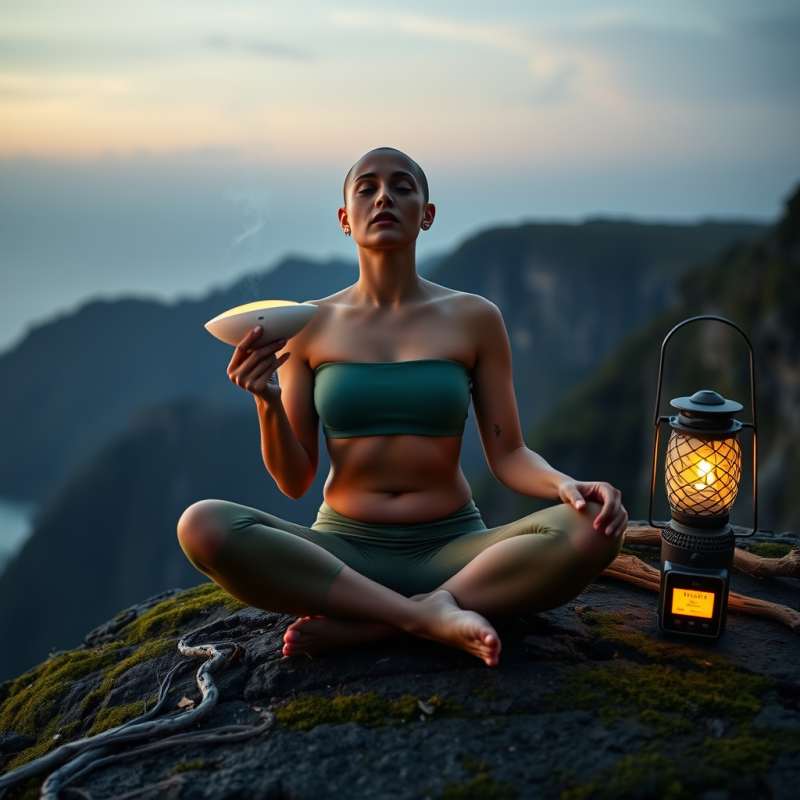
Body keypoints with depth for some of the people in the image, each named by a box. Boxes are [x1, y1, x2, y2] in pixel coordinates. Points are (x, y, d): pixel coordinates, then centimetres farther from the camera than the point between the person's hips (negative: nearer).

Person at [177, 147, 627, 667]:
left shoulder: (474, 318, 2)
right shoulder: (312, 325, 3)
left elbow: (508, 456, 3)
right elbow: (294, 481, 2)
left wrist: (566, 484, -19)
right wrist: (268, 404, -17)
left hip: (453, 548, 0)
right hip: (342, 551, 0)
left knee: (593, 531, -28)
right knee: (203, 525, -27)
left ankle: (363, 625, -23)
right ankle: (430, 615, -26)